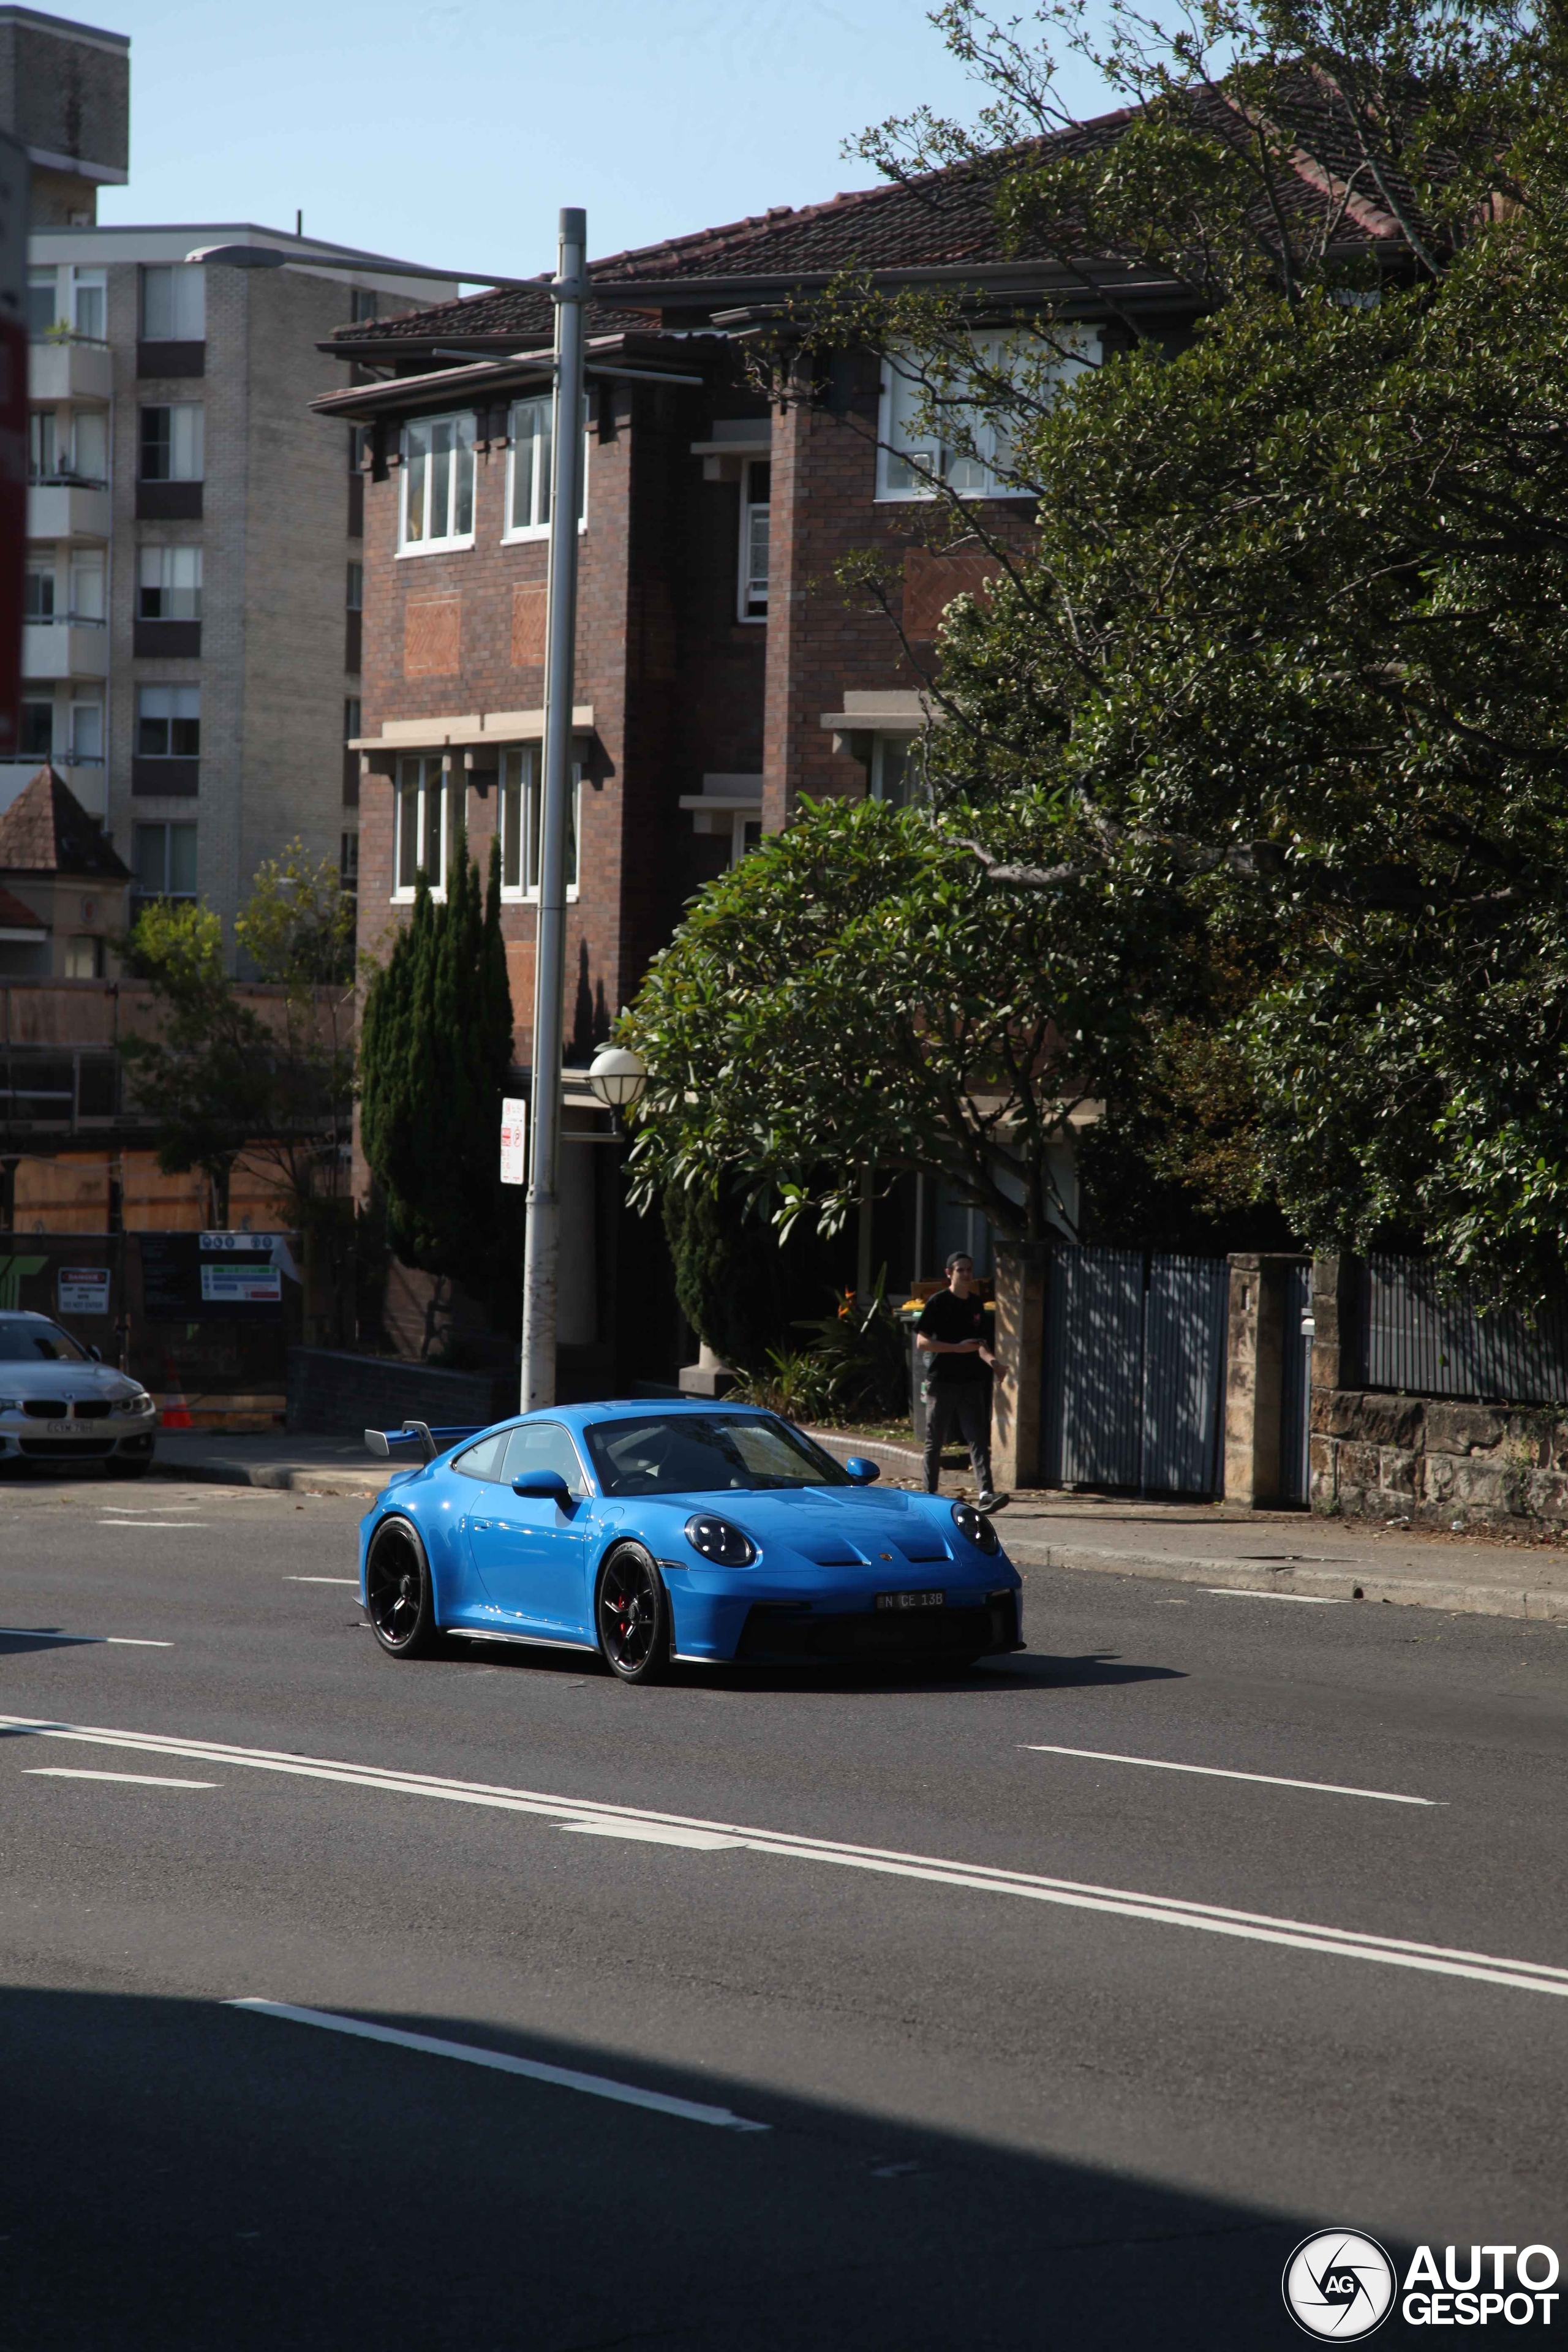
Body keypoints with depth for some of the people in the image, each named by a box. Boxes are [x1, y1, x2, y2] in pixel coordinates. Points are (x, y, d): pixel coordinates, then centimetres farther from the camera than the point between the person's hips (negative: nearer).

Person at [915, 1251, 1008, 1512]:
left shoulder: (976, 1305, 13)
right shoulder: (938, 1303, -5)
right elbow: (922, 1342, -11)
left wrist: (990, 1358, 0)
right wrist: (959, 1348, -19)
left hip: (971, 1382, 4)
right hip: (942, 1381, -4)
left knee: (978, 1439, -7)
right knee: (935, 1441, 3)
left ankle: (985, 1493, -16)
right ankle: (930, 1494, 12)